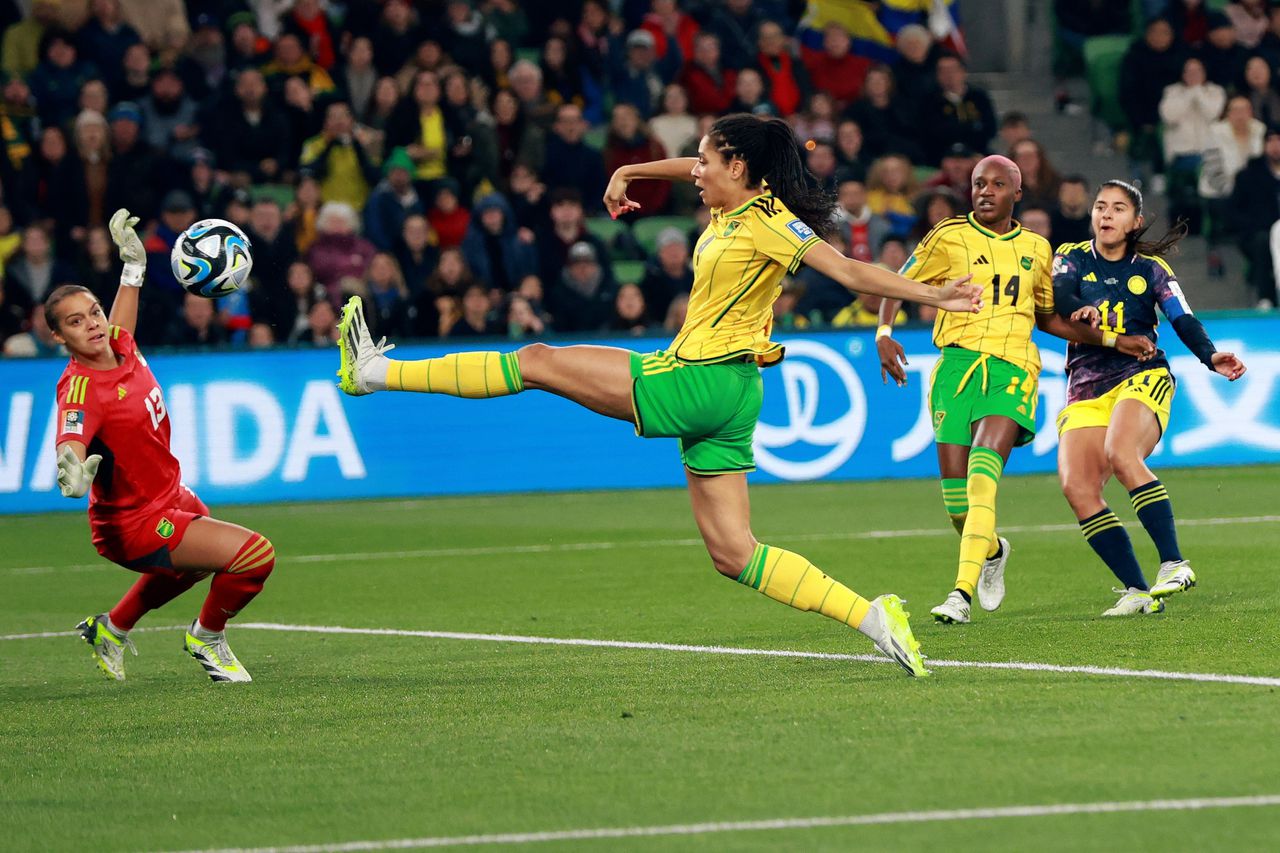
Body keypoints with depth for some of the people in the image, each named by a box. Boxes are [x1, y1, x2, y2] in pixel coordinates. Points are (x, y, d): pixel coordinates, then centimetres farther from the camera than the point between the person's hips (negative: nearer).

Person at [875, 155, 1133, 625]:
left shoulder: (1036, 248, 17)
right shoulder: (949, 236, 6)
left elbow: (1048, 318, 30)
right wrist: (884, 333, -8)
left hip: (1013, 368, 0)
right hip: (958, 363, 0)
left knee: (983, 471, -22)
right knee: (953, 479, -7)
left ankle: (963, 591, -30)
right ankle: (990, 549, 28)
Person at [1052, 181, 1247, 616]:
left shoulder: (1151, 268, 9)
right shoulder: (1072, 256, 12)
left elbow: (1183, 320, -1)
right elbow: (1060, 294, -8)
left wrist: (1211, 356, -20)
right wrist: (1087, 310, -30)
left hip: (1142, 379, -3)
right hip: (1085, 393, 3)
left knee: (1120, 454, -33)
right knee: (1077, 486, -18)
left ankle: (1173, 564, -30)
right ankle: (1137, 591, -14)